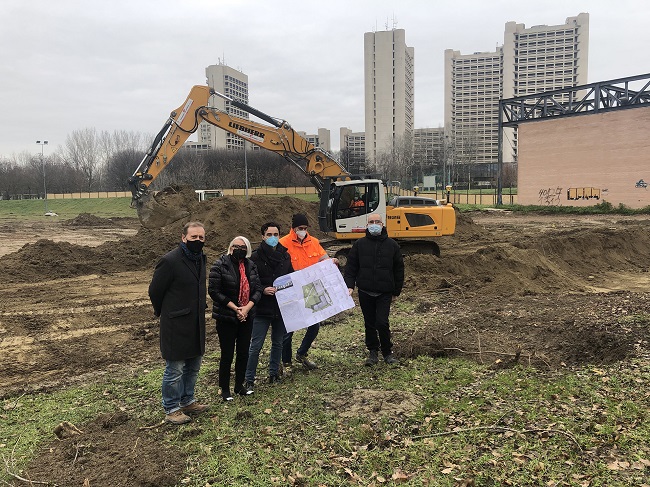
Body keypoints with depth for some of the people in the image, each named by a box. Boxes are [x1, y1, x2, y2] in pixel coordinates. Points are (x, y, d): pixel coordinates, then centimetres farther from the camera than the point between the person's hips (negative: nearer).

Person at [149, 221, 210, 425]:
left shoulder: (200, 258, 7)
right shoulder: (169, 261, -18)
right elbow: (155, 291, -8)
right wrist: (165, 312, 5)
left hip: (196, 324, 8)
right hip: (176, 326, -8)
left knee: (193, 367, 18)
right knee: (175, 370, 1)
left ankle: (187, 401, 34)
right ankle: (171, 409, 16)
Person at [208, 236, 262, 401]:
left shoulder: (250, 266, 3)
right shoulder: (220, 265, -10)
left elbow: (257, 289, 1)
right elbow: (214, 291, -14)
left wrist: (247, 307, -15)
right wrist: (235, 308, -17)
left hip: (246, 317, 5)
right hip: (226, 317, -5)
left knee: (243, 352, 12)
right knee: (227, 354, 3)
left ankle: (239, 385, 29)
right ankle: (225, 389, 19)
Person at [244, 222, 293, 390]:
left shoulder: (285, 255, 6)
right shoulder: (256, 257, -7)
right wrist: (263, 290, -21)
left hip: (282, 307, 4)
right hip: (262, 309, -4)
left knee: (278, 343, 16)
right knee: (255, 346, -1)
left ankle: (274, 373, 32)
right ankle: (249, 380, 9)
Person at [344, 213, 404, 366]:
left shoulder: (392, 245, 3)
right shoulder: (359, 244, 3)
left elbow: (399, 269, 8)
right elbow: (351, 266, 3)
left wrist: (396, 291, 8)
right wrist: (349, 285, -9)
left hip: (385, 293, -1)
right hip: (365, 292, 2)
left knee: (382, 323, -10)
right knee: (369, 324, 11)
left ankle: (387, 352, 11)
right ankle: (373, 352, 26)